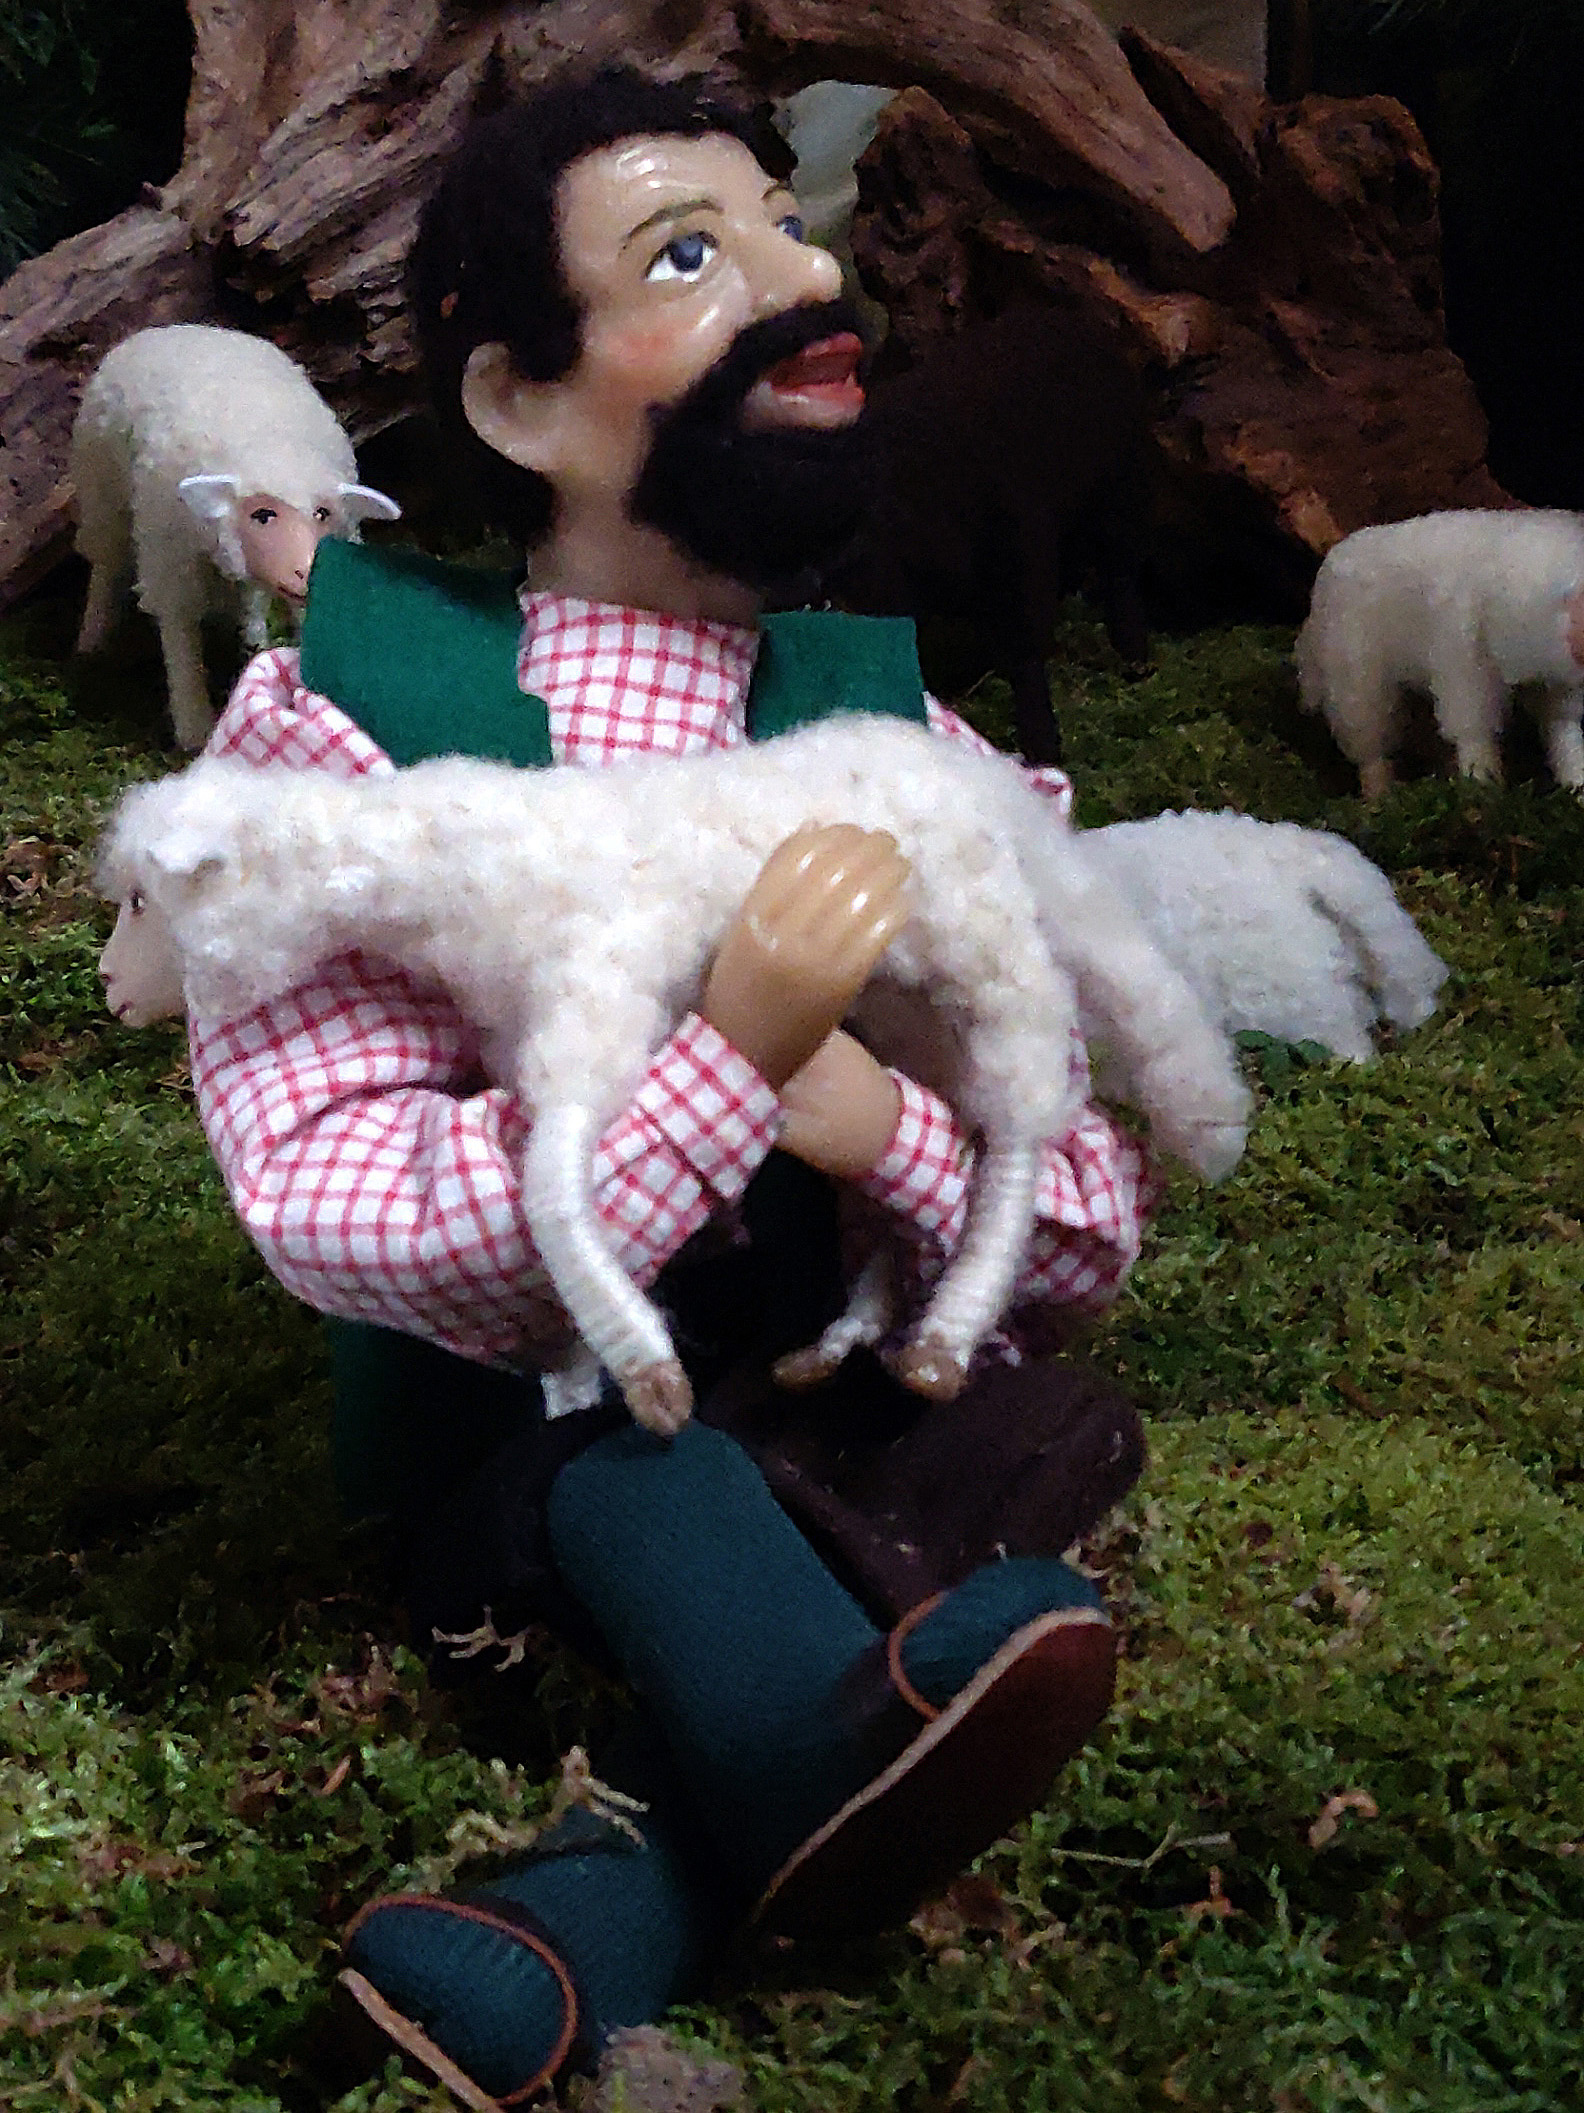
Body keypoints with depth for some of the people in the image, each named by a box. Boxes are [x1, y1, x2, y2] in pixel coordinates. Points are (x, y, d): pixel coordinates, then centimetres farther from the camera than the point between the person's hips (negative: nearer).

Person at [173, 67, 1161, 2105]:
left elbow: (1092, 1225, -5)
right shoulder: (338, 717, -13)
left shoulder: (906, 742, -5)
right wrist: (732, 1058, -36)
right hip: (515, 1453, -2)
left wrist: (870, 1116, -27)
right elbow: (328, 1206, -23)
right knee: (647, 1494, -34)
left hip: (849, 1417, 3)